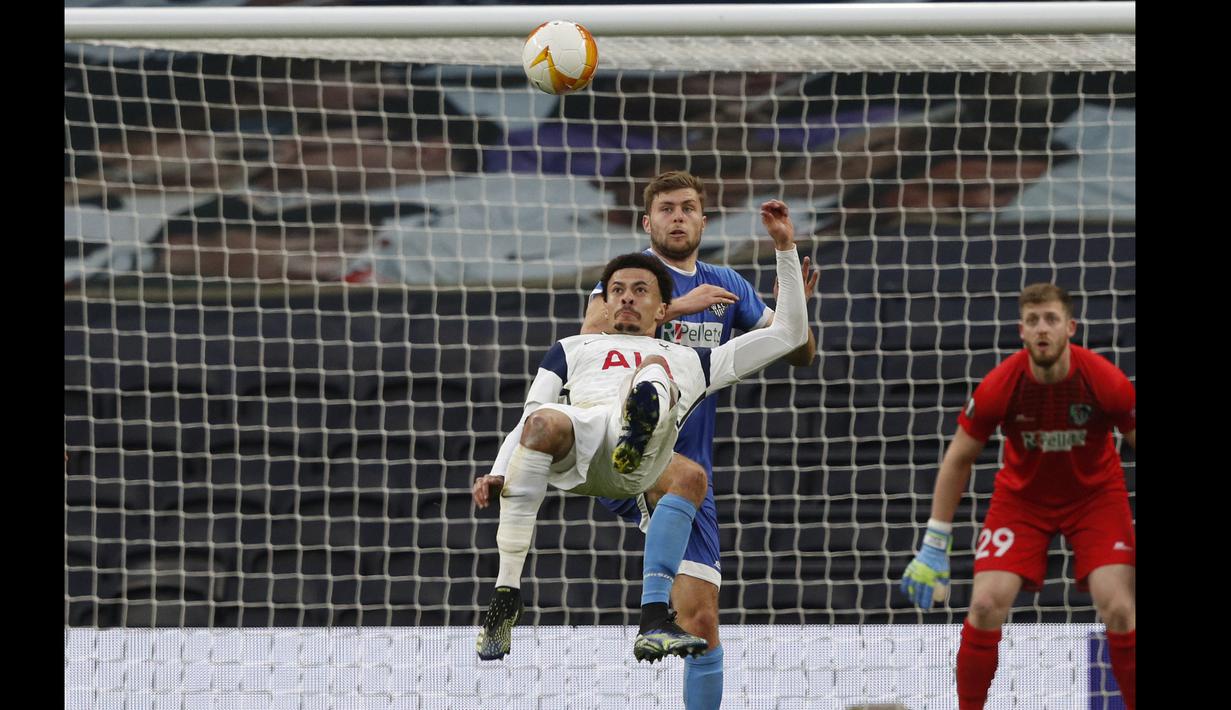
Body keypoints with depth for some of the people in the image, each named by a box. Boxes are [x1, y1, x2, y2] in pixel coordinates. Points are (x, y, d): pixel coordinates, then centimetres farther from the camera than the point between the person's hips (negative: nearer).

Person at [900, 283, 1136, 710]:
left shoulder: (1106, 382, -24)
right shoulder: (999, 387, -21)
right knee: (986, 605, -14)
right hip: (1021, 496, 1)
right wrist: (934, 545, -9)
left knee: (1120, 611, -17)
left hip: (1096, 495, -1)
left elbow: (1138, 444, -8)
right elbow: (958, 459, -8)